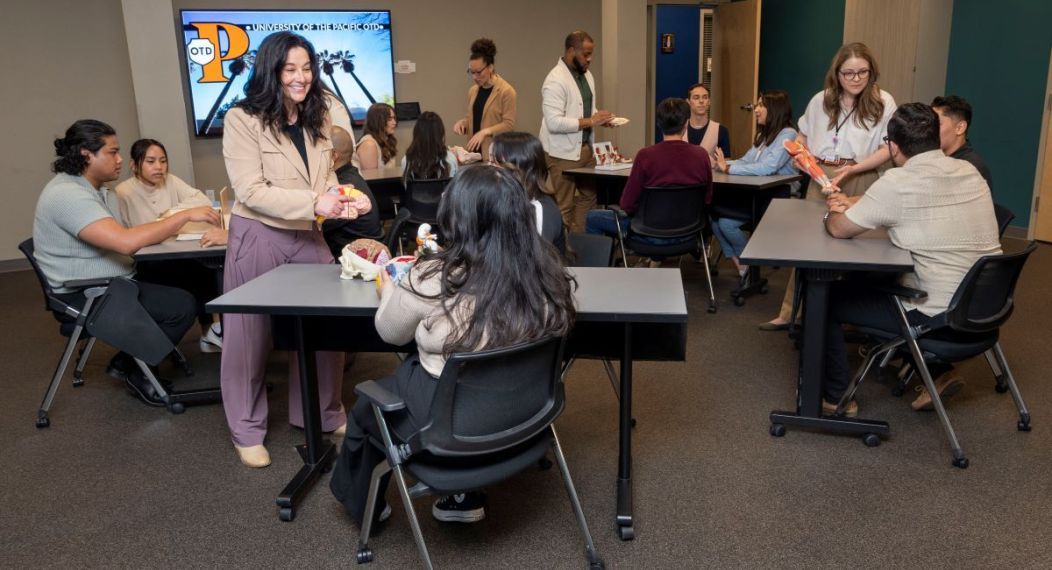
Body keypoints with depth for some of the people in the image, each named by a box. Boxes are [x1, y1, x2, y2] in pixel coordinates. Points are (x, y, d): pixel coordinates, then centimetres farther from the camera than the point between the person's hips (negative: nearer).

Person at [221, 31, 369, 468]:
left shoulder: (317, 119, 9)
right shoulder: (242, 119, -12)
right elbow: (251, 192, -18)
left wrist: (339, 199, -10)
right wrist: (313, 203, -27)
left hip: (307, 237, 6)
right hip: (258, 238, -6)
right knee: (250, 335, 7)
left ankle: (325, 413, 30)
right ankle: (247, 431, 23)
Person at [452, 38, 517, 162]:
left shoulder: (507, 91, -9)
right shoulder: (473, 91, 13)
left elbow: (509, 125, -12)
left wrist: (485, 132, -23)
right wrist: (462, 123, 0)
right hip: (475, 152, 6)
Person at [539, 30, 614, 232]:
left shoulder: (586, 75, 10)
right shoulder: (555, 80, -18)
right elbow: (554, 123, -25)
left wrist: (601, 118, 0)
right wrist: (590, 121, -23)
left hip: (585, 148, 9)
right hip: (564, 153, -9)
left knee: (589, 196, 14)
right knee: (564, 206, 0)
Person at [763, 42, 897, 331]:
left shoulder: (883, 102, -4)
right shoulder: (821, 100, 8)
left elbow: (888, 148, -9)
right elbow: (803, 135, 22)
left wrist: (853, 168, -22)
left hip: (859, 182, -3)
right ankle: (790, 312, 10)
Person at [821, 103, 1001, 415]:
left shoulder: (898, 182, -18)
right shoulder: (969, 171, 5)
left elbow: (838, 228, -9)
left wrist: (834, 213, 13)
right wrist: (856, 202, 23)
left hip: (939, 316, -8)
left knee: (825, 299, 7)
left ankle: (836, 397, 19)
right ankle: (937, 373, 28)